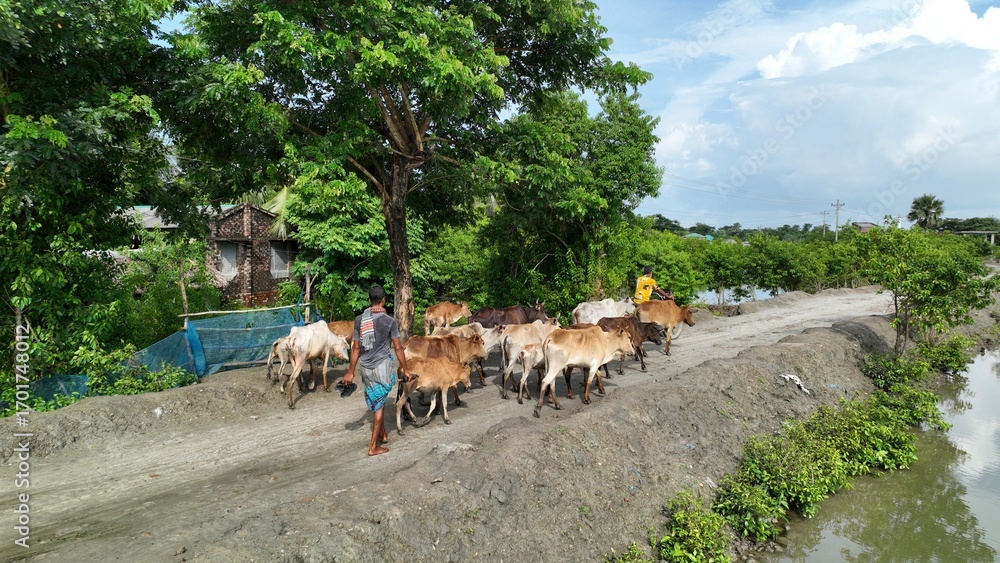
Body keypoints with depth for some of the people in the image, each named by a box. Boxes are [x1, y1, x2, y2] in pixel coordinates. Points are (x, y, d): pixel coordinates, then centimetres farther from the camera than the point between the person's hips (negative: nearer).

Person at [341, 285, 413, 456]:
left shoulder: (359, 320, 2)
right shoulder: (389, 321, -8)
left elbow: (355, 348, 6)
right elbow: (398, 348, -4)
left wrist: (350, 372, 14)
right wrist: (405, 370, 6)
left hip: (366, 368, 4)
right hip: (382, 366, -4)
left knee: (375, 402, 20)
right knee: (379, 404, 4)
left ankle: (382, 435, 31)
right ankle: (373, 446, 8)